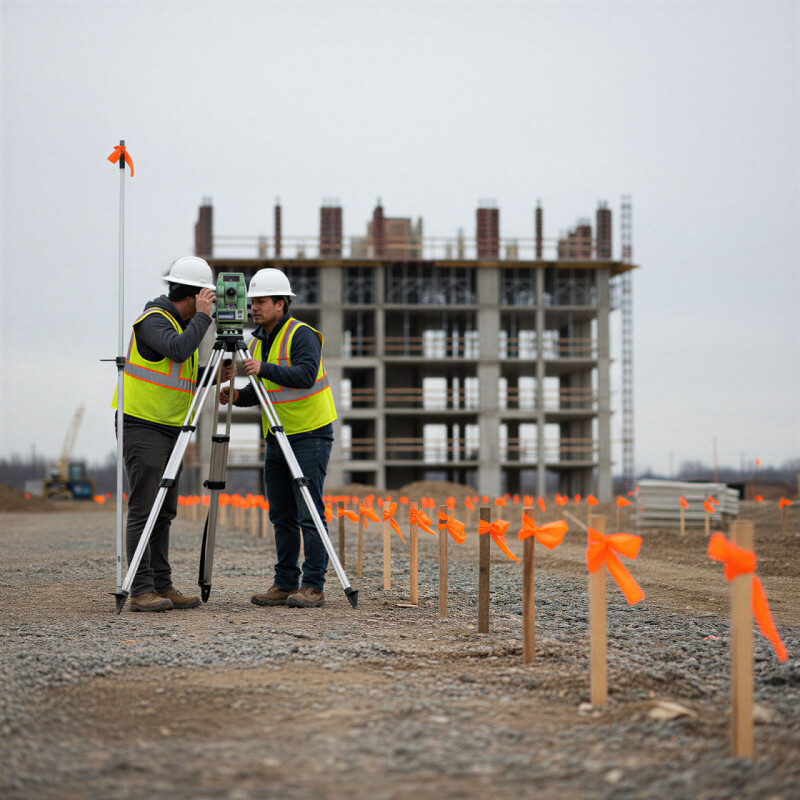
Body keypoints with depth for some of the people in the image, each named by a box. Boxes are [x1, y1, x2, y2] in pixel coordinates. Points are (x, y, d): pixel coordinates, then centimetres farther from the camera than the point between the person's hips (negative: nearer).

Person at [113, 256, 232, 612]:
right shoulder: (153, 320, -14)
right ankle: (141, 591, -9)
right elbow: (178, 350, -32)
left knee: (164, 512, 9)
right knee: (144, 510, -10)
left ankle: (162, 586, 13)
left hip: (170, 429, 9)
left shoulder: (183, 323, 15)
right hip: (142, 426, -9)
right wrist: (203, 316, -22)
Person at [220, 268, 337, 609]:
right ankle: (285, 584, 13)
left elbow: (306, 375, -28)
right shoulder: (256, 342, 12)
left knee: (309, 513, -9)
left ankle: (313, 586, -6)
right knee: (282, 515, 8)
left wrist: (265, 369, -36)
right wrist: (237, 396, -1)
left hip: (309, 436, -8)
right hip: (276, 439, 8)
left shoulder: (302, 335, -13)